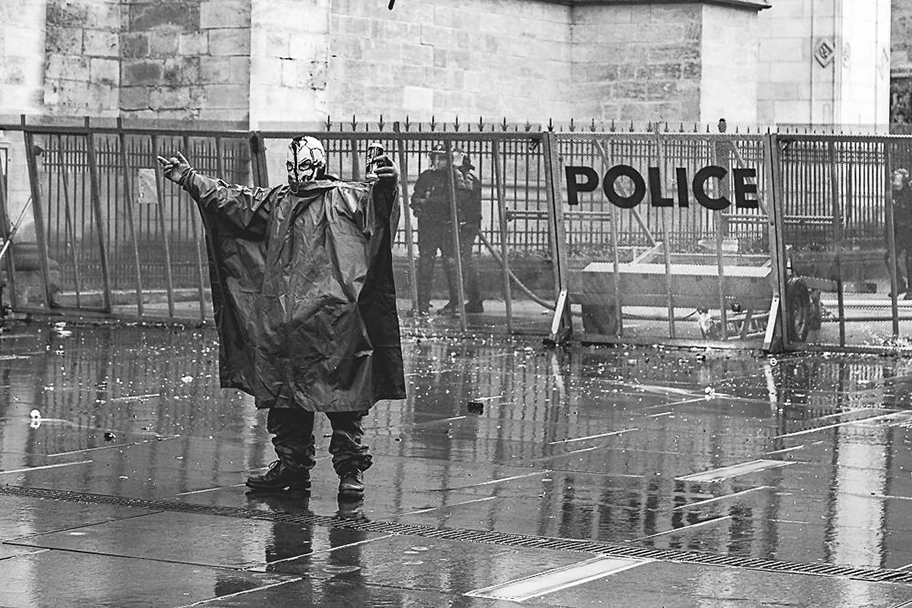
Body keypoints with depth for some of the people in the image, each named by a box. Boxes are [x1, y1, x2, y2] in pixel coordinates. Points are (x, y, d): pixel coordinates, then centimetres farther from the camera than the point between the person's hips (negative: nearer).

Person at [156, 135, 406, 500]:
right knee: (286, 395, 10)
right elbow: (227, 199, 23)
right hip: (283, 324, 5)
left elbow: (376, 202, -15)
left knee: (344, 396, -4)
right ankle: (292, 465, 21)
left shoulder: (345, 199, 2)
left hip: (334, 318, -5)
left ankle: (351, 469, 3)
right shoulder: (275, 202, 17)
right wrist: (189, 179, 22)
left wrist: (387, 186, -36)